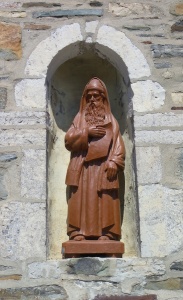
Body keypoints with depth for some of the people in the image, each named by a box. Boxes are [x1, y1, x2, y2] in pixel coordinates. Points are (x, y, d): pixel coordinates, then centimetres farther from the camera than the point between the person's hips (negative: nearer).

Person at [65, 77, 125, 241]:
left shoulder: (111, 120, 15)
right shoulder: (79, 118, 18)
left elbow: (118, 143, 4)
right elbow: (68, 140, 6)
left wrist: (114, 162, -12)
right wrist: (87, 132, -6)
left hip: (103, 166, -1)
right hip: (82, 166, 1)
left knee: (104, 199, -8)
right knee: (81, 197, -7)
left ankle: (105, 232, -9)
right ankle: (79, 231, -7)